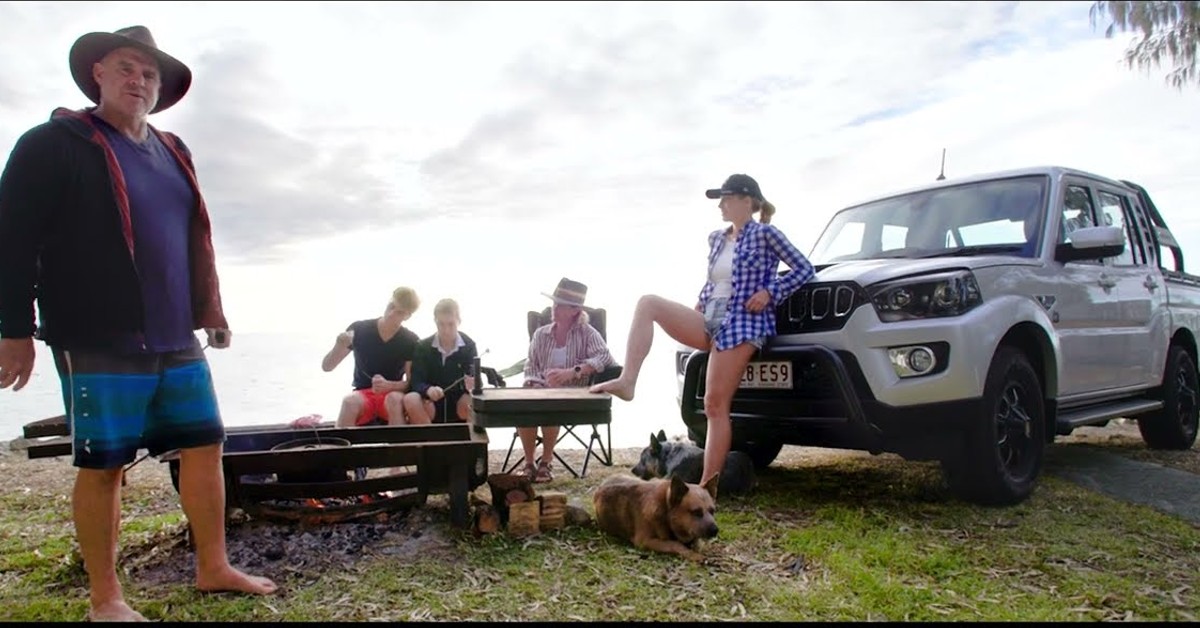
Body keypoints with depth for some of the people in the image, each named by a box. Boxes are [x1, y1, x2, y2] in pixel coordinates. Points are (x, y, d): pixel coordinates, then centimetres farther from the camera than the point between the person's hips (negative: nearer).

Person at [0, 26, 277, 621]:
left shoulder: (172, 152, 17)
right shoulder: (54, 143, -2)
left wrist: (211, 309, 18)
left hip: (176, 338, 7)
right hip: (100, 340, -6)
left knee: (205, 444, 8)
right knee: (102, 464, 1)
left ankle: (213, 567, 21)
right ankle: (104, 599, 15)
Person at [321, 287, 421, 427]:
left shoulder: (410, 341, -6)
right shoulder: (358, 329, -4)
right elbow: (326, 367, 0)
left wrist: (388, 385, -25)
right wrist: (339, 346, -21)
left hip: (392, 394, 0)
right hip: (362, 395, 1)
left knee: (395, 399, -37)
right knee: (350, 401, -35)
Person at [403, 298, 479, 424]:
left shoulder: (469, 346, -2)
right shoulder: (423, 346, -2)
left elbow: (476, 379, -8)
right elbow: (416, 382, -10)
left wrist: (472, 385, -34)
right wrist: (428, 390, -34)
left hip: (459, 404, 0)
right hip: (431, 403, 0)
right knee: (410, 399, -33)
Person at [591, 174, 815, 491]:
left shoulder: (765, 233, -2)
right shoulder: (717, 238, 17)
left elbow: (804, 269, -1)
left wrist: (769, 293, -11)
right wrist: (700, 302, 12)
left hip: (741, 323, -7)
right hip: (708, 320, 7)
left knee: (715, 405, -11)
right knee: (647, 303, -13)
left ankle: (706, 487, -5)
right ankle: (627, 381, -22)